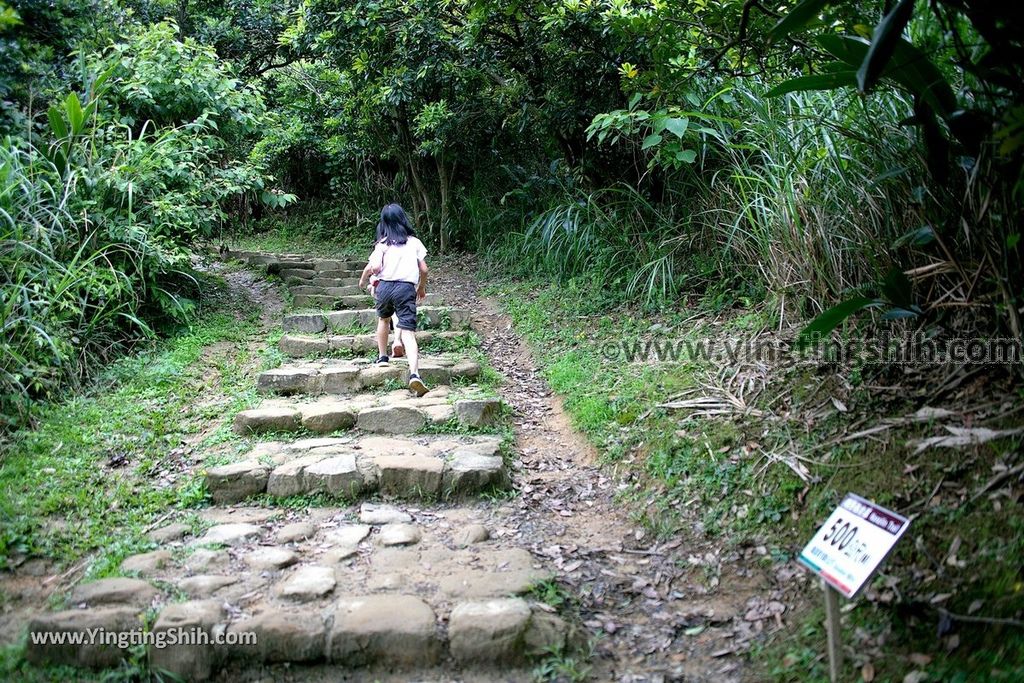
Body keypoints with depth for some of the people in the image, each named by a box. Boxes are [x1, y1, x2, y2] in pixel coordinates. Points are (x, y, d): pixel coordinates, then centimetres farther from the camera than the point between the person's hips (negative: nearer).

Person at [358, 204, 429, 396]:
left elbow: (375, 266, -9)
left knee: (384, 319, 31)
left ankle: (382, 357, 40)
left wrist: (363, 278, 11)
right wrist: (422, 287, 27)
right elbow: (423, 269, 9)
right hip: (407, 288, 0)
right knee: (408, 333, -8)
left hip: (385, 286, 0)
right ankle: (414, 374, -26)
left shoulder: (383, 243, 5)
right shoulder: (414, 242, 11)